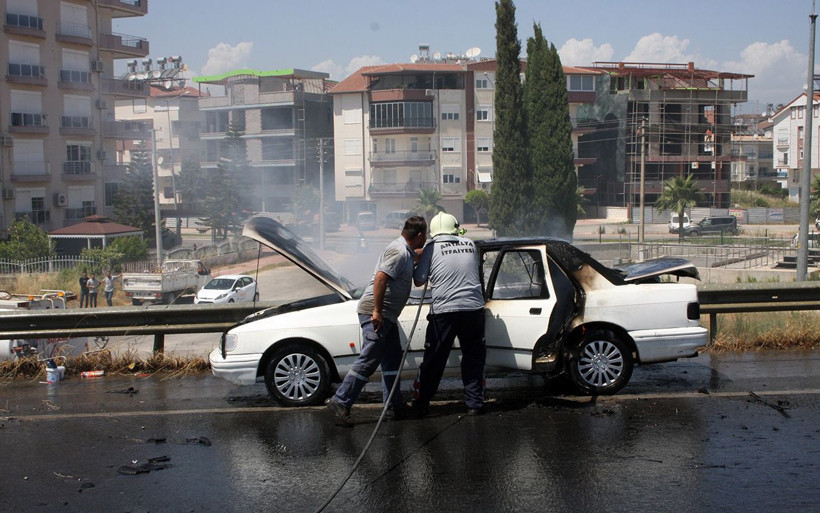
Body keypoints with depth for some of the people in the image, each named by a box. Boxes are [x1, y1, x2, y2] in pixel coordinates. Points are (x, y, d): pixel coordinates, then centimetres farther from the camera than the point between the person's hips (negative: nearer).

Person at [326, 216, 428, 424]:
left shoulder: (407, 251, 16)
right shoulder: (399, 252, -16)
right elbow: (380, 278, -26)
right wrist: (377, 311, -27)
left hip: (385, 315, 11)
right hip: (375, 313, -11)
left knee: (392, 358, 12)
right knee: (368, 361, -10)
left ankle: (394, 405, 18)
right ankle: (341, 401, -6)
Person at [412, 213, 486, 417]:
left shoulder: (431, 248, -1)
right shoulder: (470, 245, 8)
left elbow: (418, 281, 3)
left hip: (444, 310, -2)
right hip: (474, 308, 2)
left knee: (433, 361, 8)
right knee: (473, 358, 14)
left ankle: (420, 404, 16)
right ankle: (474, 403, 16)